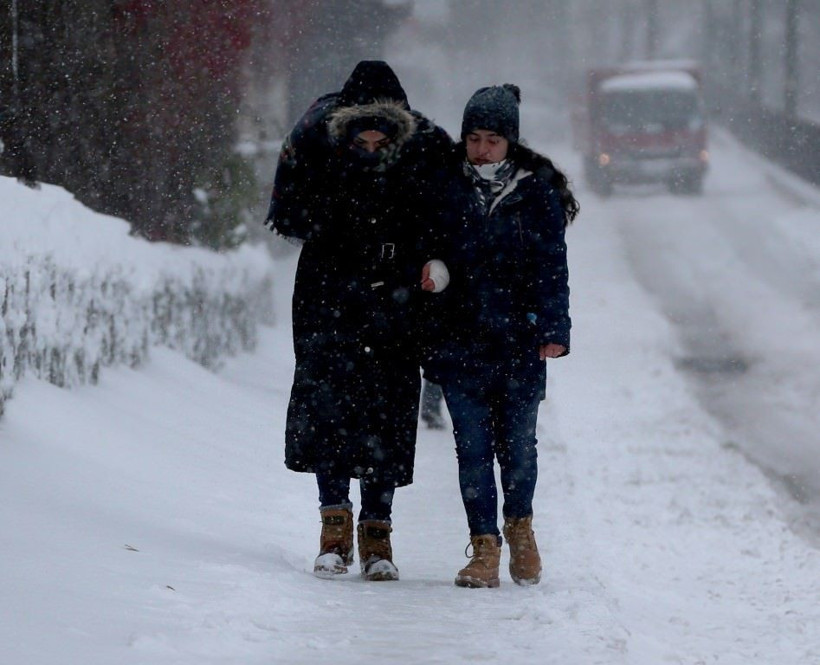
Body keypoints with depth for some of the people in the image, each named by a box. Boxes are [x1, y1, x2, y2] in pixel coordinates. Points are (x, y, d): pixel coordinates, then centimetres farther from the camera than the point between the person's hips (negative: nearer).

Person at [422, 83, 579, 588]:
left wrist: (553, 328, -7)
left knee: (518, 443, 4)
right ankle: (485, 547, 2)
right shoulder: (448, 187, 6)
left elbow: (552, 263, 2)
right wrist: (426, 330, 6)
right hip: (460, 338, 1)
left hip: (518, 338, -1)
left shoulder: (537, 191, 2)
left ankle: (519, 525, 28)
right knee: (473, 447, -2)